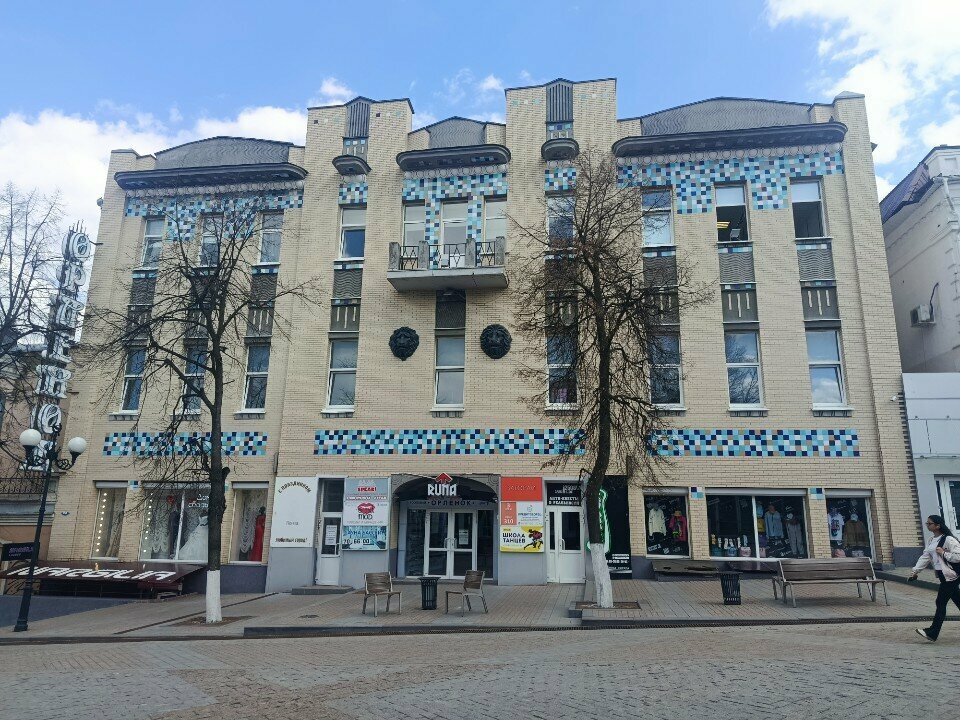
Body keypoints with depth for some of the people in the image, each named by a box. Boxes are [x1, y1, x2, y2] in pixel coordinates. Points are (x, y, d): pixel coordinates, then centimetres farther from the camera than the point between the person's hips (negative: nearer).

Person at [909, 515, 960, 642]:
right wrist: (915, 571, 9)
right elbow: (925, 557, 13)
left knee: (941, 602, -6)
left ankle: (932, 633, -3)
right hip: (943, 576, 8)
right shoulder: (932, 541, 11)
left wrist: (943, 553, -20)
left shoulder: (949, 540, -15)